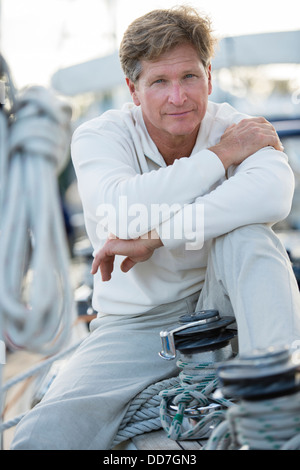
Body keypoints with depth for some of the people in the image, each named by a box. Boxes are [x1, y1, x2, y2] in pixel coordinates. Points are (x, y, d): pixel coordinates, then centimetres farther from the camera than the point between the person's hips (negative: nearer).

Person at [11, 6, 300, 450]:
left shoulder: (235, 127, -5)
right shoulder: (99, 136, -5)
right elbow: (117, 210, -28)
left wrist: (154, 235, -32)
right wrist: (221, 156, -20)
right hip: (135, 325, -1)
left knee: (246, 234, -30)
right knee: (44, 435, -24)